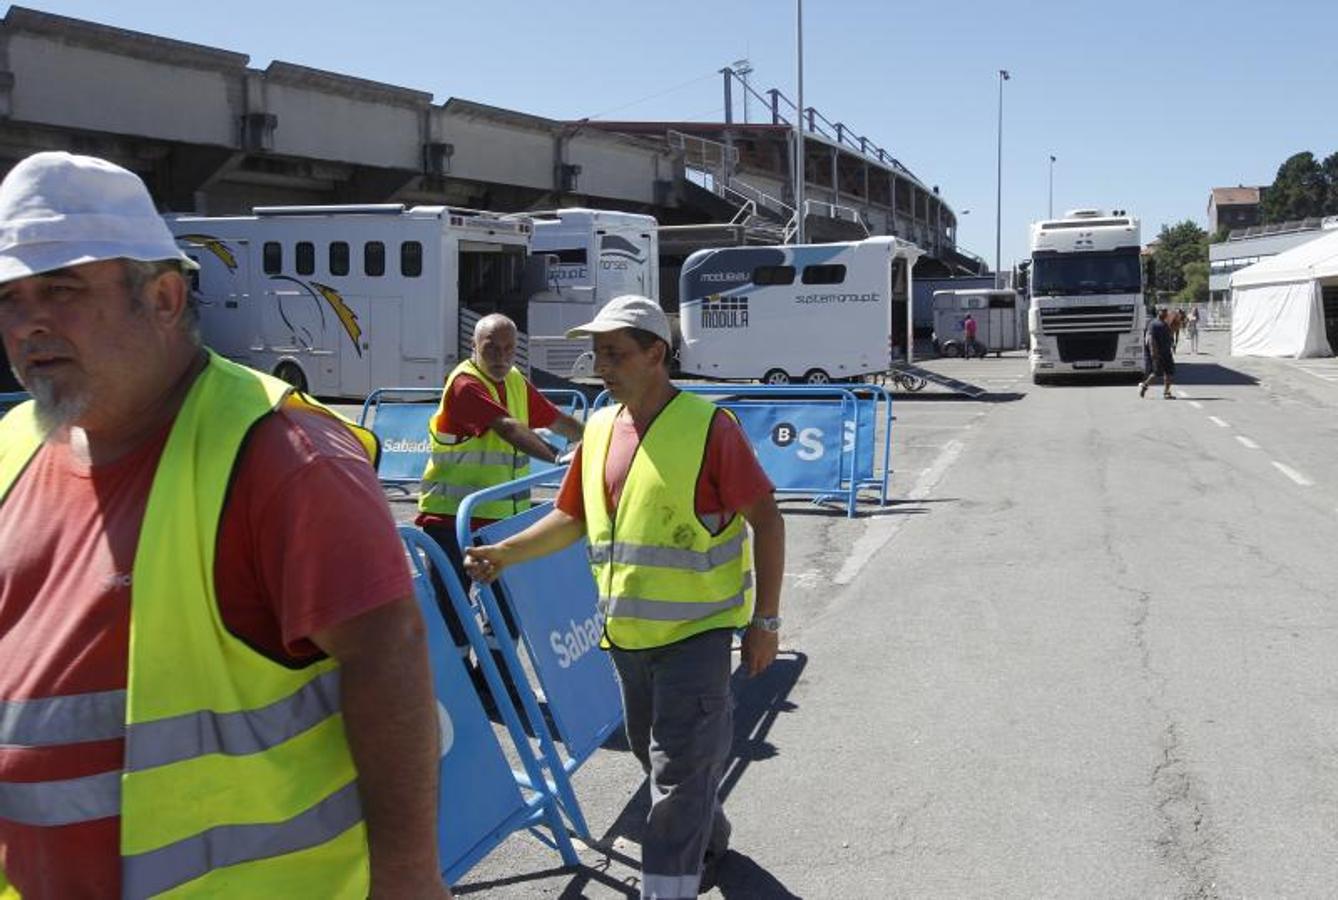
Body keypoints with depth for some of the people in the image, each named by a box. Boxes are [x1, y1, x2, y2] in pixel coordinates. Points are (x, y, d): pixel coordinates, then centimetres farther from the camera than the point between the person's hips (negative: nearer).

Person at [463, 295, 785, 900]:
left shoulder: (707, 426, -14)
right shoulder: (600, 429, 5)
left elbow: (765, 519, -12)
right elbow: (571, 516, 13)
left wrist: (765, 620, -12)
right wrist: (504, 553, -1)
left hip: (694, 629, -7)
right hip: (627, 630, 7)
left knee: (679, 769, -3)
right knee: (654, 753, 21)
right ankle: (709, 839, 45)